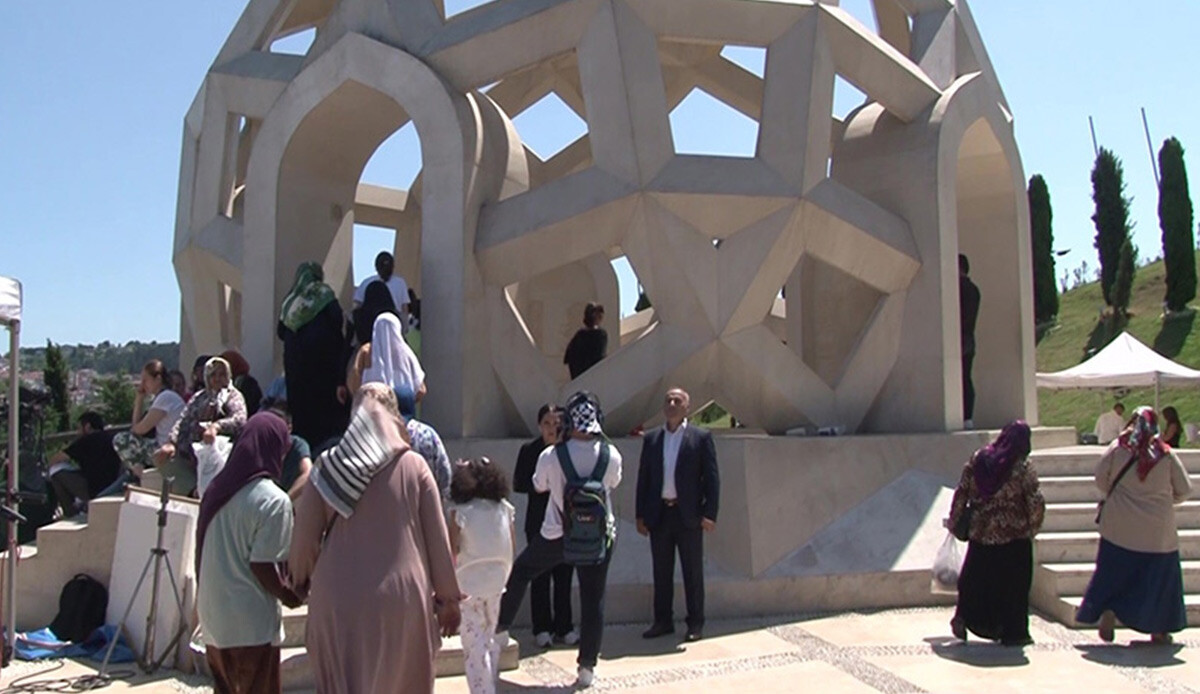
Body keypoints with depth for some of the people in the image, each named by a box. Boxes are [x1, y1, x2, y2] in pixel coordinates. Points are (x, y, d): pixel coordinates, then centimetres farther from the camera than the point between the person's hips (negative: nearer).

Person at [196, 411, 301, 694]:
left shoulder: (216, 488, 4)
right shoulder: (273, 501, -17)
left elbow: (203, 550, 10)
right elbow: (261, 565, -19)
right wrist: (287, 595, -3)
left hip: (213, 616, 7)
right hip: (252, 625, -7)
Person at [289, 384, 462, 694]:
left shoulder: (327, 467, -2)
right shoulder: (414, 466, -4)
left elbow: (305, 536, 1)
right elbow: (437, 537, -2)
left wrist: (302, 581, 20)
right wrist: (448, 598, 8)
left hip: (339, 602, 1)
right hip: (402, 599, 0)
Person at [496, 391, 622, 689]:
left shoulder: (551, 456, -15)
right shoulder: (611, 455, -11)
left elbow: (539, 485, 4)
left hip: (556, 536, -1)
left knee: (520, 571, 24)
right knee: (593, 600, 9)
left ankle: (501, 623, 35)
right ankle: (587, 666, 14)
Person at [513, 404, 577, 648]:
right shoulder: (529, 450, -1)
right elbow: (518, 484, -4)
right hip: (539, 522, -2)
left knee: (564, 576, 8)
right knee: (540, 577, 4)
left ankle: (563, 627, 20)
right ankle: (542, 629, 15)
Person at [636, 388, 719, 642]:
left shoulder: (701, 438, -1)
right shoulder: (651, 438, 8)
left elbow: (711, 478, -4)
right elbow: (643, 478, 9)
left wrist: (710, 514, -11)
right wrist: (641, 515, 4)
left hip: (688, 515, -3)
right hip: (659, 514, 3)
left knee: (693, 572, 6)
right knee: (661, 572, 10)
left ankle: (696, 623, 16)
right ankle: (663, 621, 21)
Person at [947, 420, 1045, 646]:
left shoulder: (977, 460, -1)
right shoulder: (1022, 467, -11)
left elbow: (961, 493, 1)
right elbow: (1036, 503, -13)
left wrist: (953, 520, 11)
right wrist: (1031, 529, 2)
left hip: (981, 534, 3)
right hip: (1014, 536, -3)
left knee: (976, 579, 17)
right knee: (1013, 584, 8)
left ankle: (964, 617, 9)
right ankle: (1013, 633, 14)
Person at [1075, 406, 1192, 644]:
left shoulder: (1117, 448, -7)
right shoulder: (1166, 454, -7)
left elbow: (1100, 479, -1)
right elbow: (1184, 490, 0)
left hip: (1120, 528, 1)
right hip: (1158, 532, 0)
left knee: (1114, 571, 12)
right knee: (1159, 576, 12)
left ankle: (1108, 610, -4)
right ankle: (1158, 629, 17)